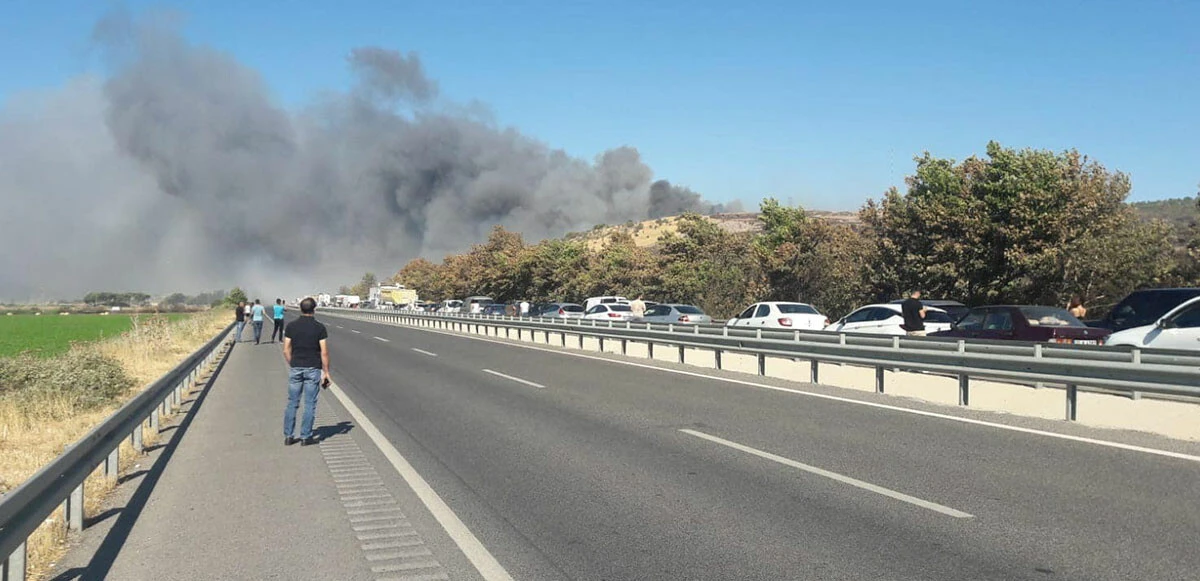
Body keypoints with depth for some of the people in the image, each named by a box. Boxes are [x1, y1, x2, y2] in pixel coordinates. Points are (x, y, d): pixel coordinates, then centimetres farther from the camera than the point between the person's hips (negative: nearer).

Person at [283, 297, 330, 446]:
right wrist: (326, 372, -2)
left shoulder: (291, 326, 0)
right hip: (313, 369, -3)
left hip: (295, 368, 3)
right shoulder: (319, 328, -7)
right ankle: (305, 437, 6)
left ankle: (288, 436, 12)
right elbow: (324, 353, -9)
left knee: (292, 403, 10)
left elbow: (286, 351, 2)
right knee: (310, 404, 4)